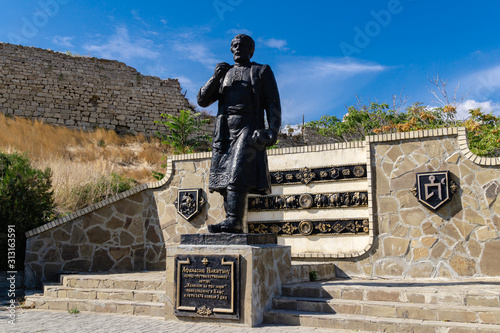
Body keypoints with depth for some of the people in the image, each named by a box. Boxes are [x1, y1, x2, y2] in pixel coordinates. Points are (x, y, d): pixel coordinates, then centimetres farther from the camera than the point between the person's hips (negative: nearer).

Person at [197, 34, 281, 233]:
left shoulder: (262, 72, 13)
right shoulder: (225, 74, 24)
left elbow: (273, 104, 4)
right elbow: (202, 101, 14)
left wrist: (273, 130, -12)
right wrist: (215, 77, 0)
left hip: (248, 129, -5)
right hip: (224, 132, 5)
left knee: (238, 172, -22)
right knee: (225, 176, -3)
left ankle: (233, 220, -27)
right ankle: (235, 225, 0)